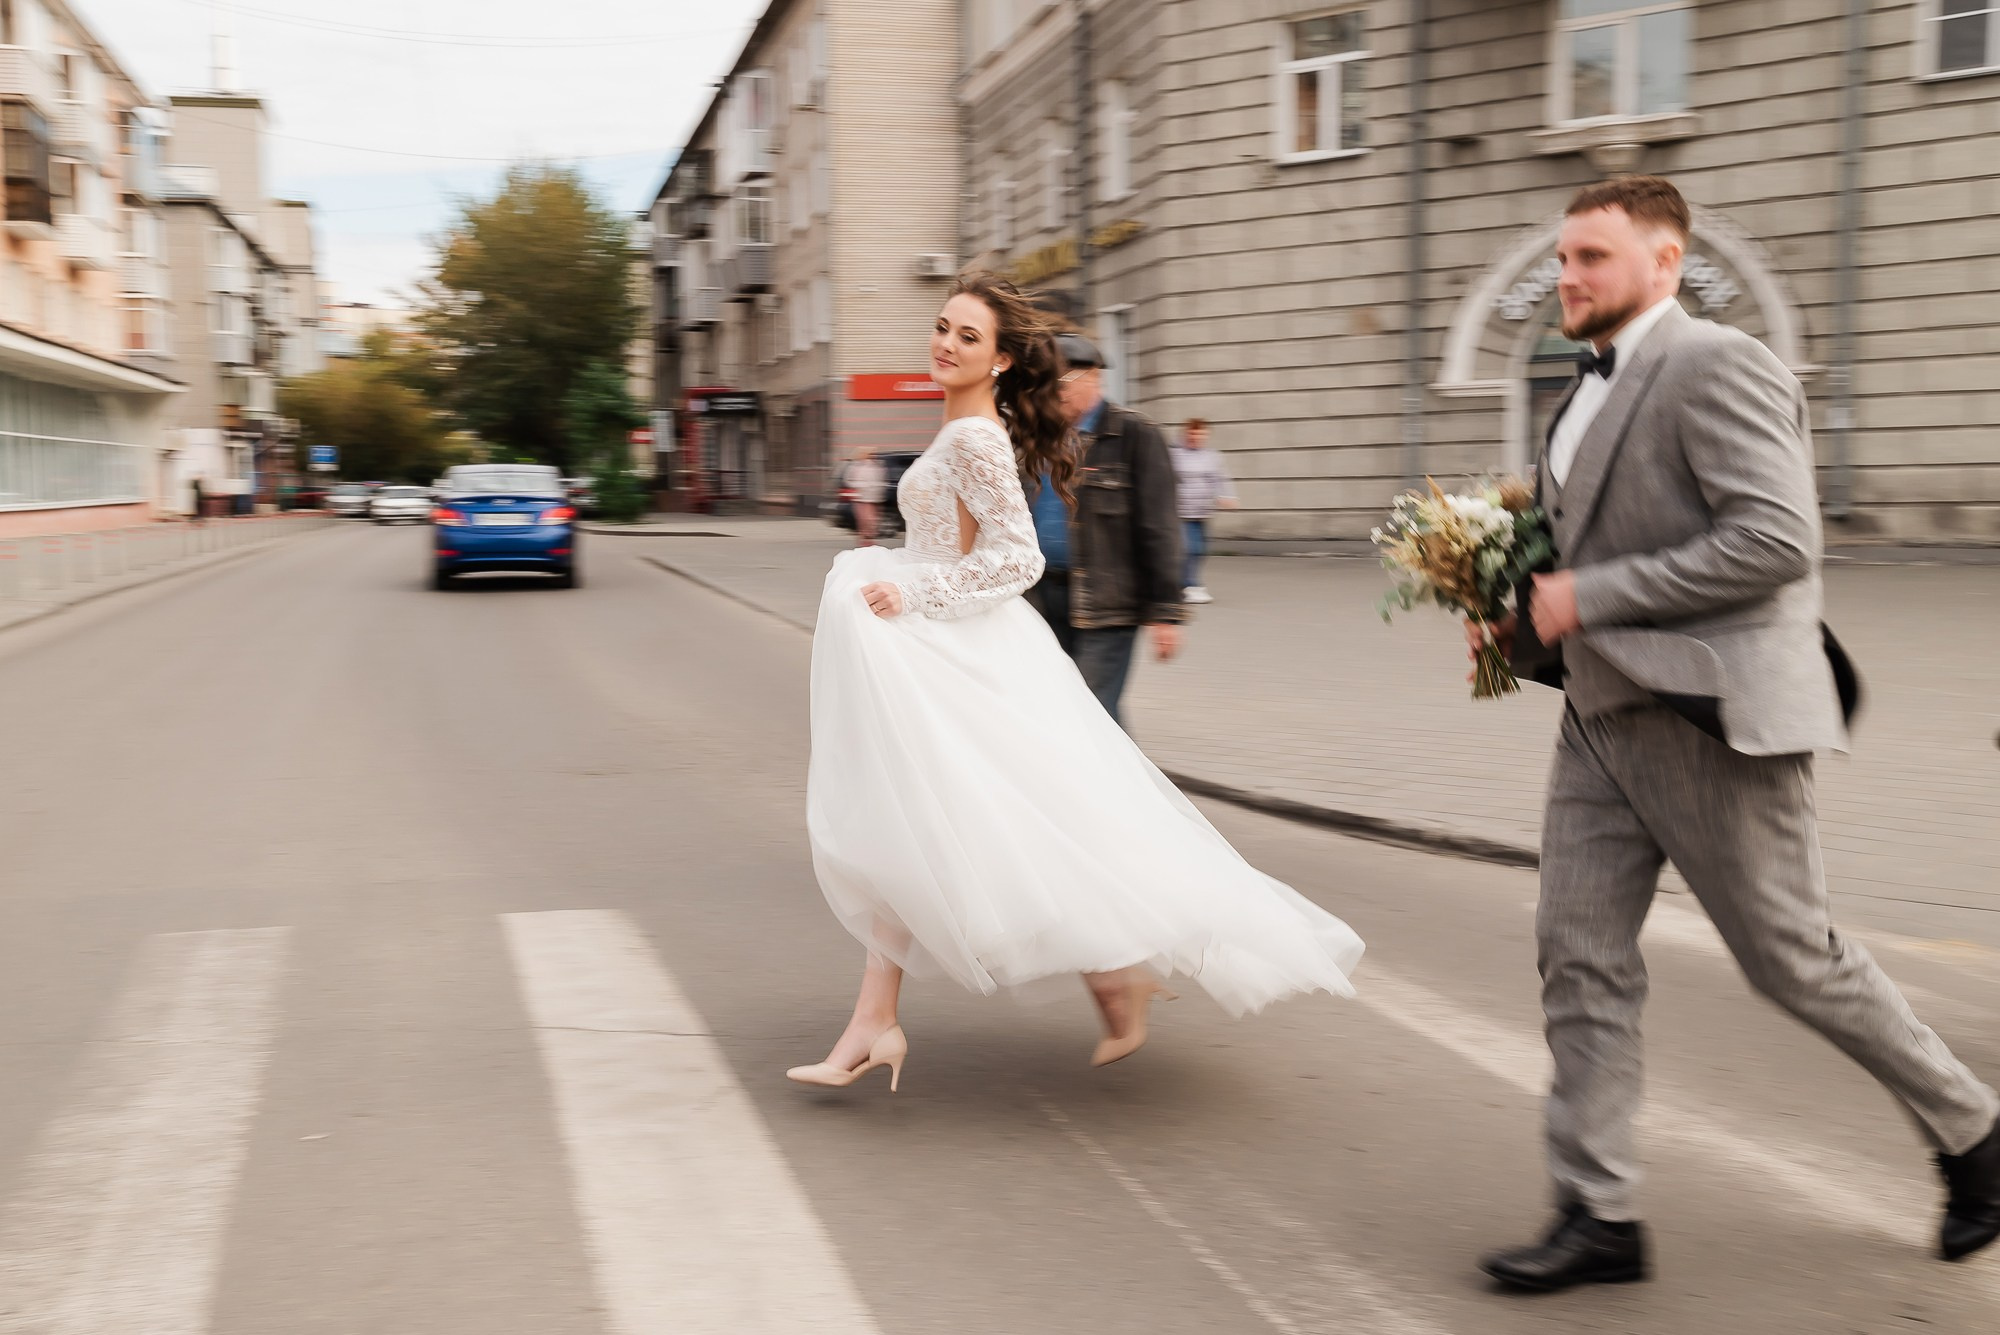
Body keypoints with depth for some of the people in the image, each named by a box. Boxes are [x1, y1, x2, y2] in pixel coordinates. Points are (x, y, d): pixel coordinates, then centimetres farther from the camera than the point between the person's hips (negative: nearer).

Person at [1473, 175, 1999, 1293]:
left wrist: (1589, 596, -20)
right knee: (1581, 957, 4)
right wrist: (1530, 613, 8)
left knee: (1796, 958, 3)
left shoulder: (1718, 366, -13)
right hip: (1605, 716, 9)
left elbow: (1777, 541, -24)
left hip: (1710, 718, -9)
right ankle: (1600, 1214, 12)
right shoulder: (1597, 389, 16)